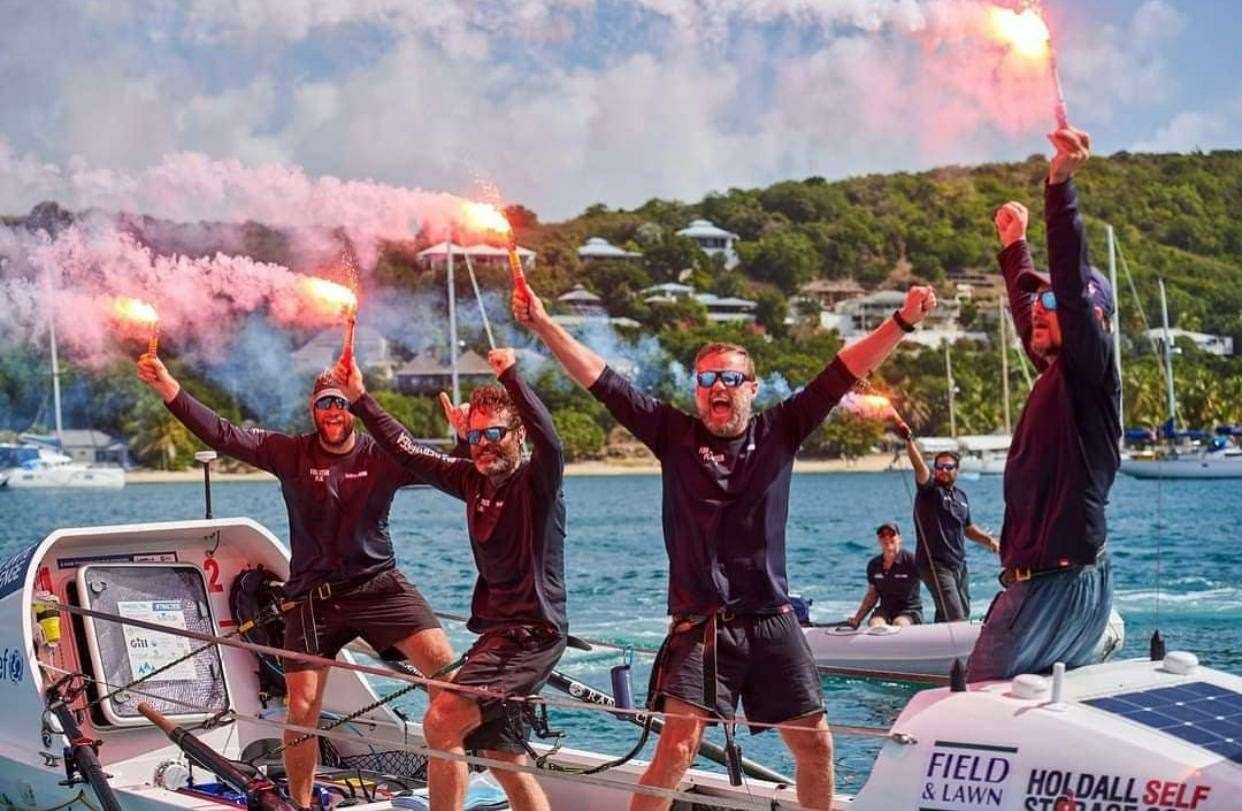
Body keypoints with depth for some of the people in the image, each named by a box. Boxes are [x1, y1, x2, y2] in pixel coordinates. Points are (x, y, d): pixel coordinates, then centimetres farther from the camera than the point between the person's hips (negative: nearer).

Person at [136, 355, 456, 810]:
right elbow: (222, 435, -9)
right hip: (313, 597, 1)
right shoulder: (290, 454, -2)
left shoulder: (382, 458, -3)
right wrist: (167, 387, -18)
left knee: (442, 661, -19)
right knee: (302, 710, 2)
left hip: (378, 584, -1)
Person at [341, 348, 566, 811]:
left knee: (441, 723, -19)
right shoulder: (473, 480, 9)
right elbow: (408, 453, 16)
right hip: (497, 631, 9)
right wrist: (360, 399, 14)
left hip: (533, 633, -9)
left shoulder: (537, 482, -11)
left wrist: (512, 377, -39)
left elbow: (549, 441, -32)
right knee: (504, 759, 12)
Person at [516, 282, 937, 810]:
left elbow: (843, 374, 1)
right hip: (698, 624, -2)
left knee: (815, 745, 7)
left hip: (772, 623, 3)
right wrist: (542, 324, -7)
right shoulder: (674, 433, 3)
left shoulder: (779, 430, 6)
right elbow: (600, 379, 0)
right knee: (678, 746, -16)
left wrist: (903, 322, -7)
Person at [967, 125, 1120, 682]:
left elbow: (1072, 286, -25)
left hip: (1057, 580, -10)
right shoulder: (1058, 372, 15)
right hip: (1045, 578, 10)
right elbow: (1026, 307, 34)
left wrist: (1060, 185, -31)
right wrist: (1015, 245, 46)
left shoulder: (1090, 364, -9)